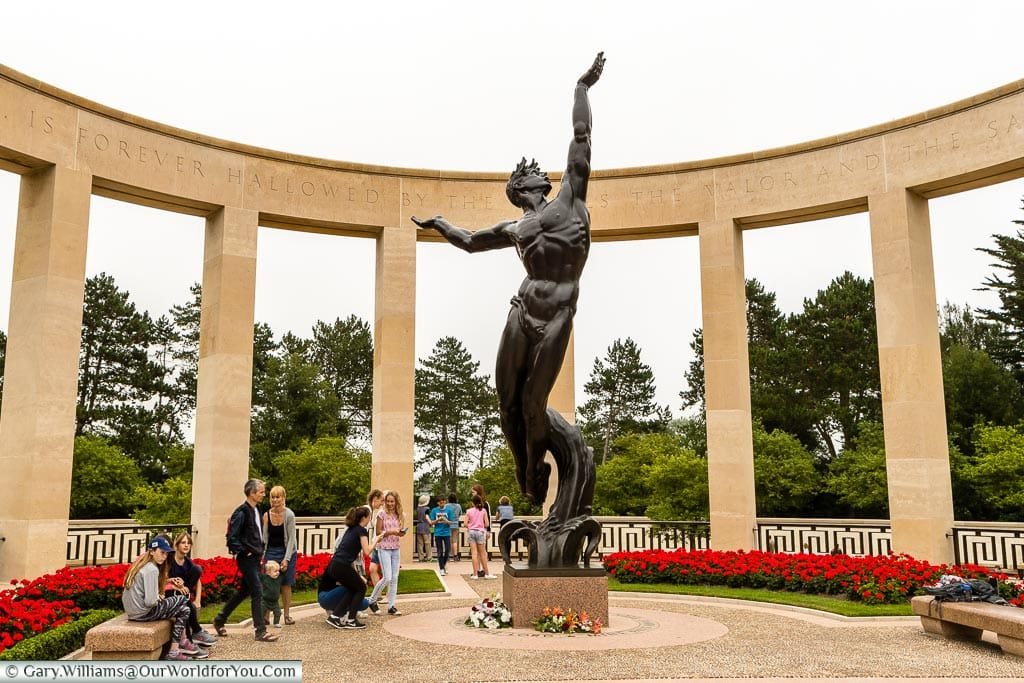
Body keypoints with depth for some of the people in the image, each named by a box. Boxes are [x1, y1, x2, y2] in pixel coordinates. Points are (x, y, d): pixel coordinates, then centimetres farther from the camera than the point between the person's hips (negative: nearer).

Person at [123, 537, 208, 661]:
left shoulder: (140, 564, 11)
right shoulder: (152, 569, -19)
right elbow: (150, 602, -24)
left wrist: (158, 596, 2)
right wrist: (159, 598, -4)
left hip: (132, 610, 9)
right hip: (143, 613, -9)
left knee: (181, 607, 17)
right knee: (183, 605, 4)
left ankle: (183, 643, 14)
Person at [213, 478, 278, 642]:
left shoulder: (256, 510, 11)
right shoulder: (241, 512, -16)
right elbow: (232, 538, -18)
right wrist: (244, 552, -15)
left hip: (255, 558, 9)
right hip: (246, 559, -9)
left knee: (243, 591, 17)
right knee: (257, 592, -8)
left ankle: (220, 620, 32)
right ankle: (260, 631, -3)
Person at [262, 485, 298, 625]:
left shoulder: (289, 515, -11)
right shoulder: (266, 515, -3)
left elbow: (291, 538, -10)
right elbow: (264, 537, 2)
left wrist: (286, 559, -14)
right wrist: (261, 554, -8)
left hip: (286, 551, -2)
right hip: (271, 551, 2)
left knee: (285, 584, 4)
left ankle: (287, 615, 13)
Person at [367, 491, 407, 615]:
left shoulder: (400, 515, 8)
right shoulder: (382, 514, -5)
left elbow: (401, 530, 13)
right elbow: (378, 532, -6)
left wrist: (402, 532, -10)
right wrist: (391, 532, -20)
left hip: (396, 549, 5)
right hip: (384, 548, -5)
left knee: (394, 578, 5)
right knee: (387, 578, -11)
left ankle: (391, 606, 11)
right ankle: (372, 600, 9)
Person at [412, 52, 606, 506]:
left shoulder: (571, 195, 13)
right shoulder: (514, 229, 21)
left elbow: (582, 136, 12)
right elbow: (470, 242, 37)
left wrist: (583, 87, 17)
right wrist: (436, 223, 35)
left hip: (558, 313, -4)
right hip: (523, 310, 4)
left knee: (533, 403, -5)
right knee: (507, 400, 3)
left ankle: (537, 475, 19)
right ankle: (524, 477, 22)